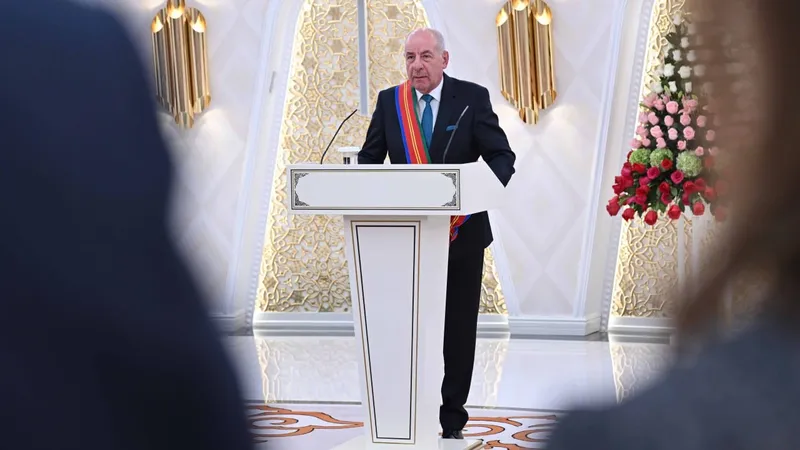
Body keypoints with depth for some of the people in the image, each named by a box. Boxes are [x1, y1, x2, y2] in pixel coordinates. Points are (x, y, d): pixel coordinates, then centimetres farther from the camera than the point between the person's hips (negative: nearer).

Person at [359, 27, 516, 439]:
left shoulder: (472, 97, -5)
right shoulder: (389, 101, 2)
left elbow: (502, 155, -8)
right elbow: (370, 158, 5)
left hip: (461, 232, -1)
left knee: (458, 329, 8)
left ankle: (451, 420, 22)